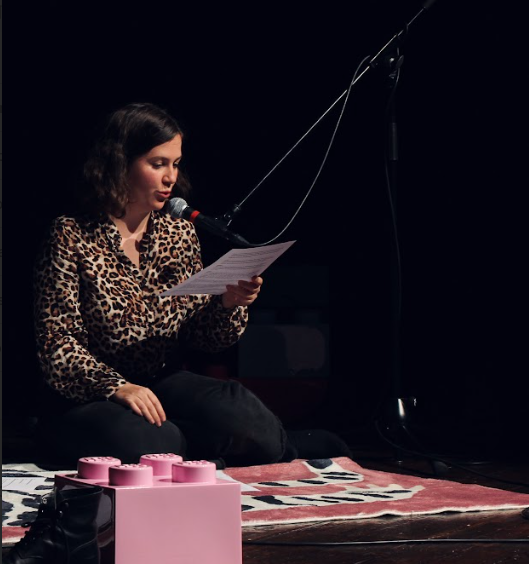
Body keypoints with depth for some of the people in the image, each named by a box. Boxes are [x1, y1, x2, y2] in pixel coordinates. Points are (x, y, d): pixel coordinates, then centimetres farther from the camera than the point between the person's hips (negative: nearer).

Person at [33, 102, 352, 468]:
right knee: (144, 442, -37)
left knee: (240, 414, -29)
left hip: (164, 385, 4)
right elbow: (57, 342, -12)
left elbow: (201, 335, 9)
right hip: (86, 401, -4)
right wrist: (116, 386, -28)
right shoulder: (72, 237, -8)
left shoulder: (179, 234, 8)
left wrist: (229, 304, -14)